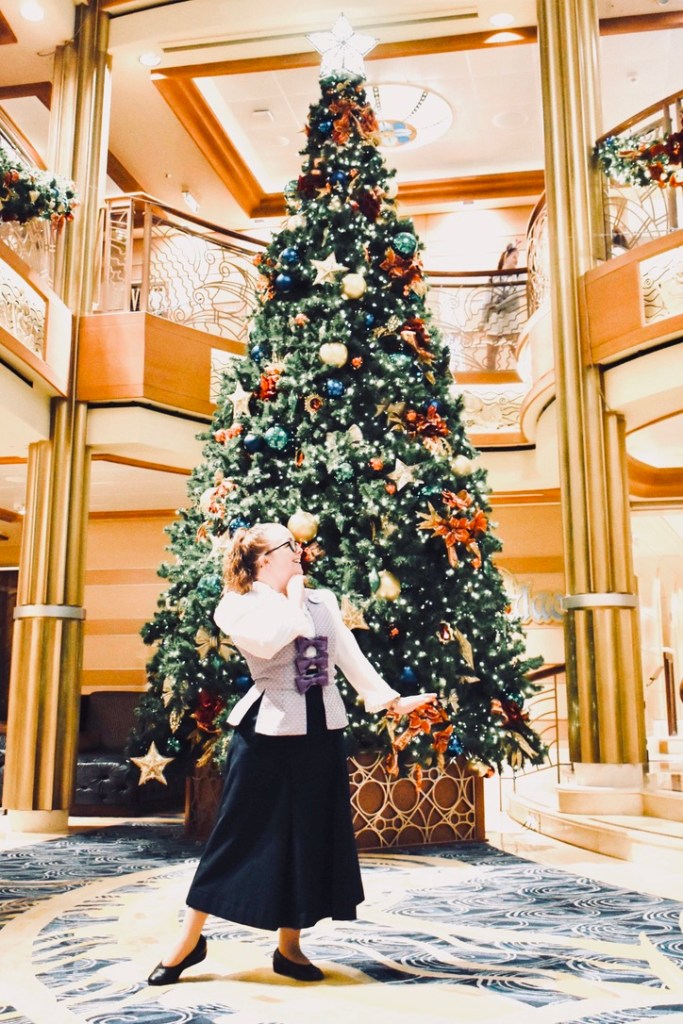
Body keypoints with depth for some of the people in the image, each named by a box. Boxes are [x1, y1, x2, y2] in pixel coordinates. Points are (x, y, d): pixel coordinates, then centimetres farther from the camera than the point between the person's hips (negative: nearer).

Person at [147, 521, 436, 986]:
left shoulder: (323, 600, 12)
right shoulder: (237, 606, -4)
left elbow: (351, 656, 12)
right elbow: (268, 640, -24)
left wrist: (391, 699, 6)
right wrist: (293, 599, -8)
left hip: (323, 729, 5)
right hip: (268, 729, -5)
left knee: (312, 836, 9)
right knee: (240, 832, 1)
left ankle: (289, 947, 23)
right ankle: (190, 940, 16)